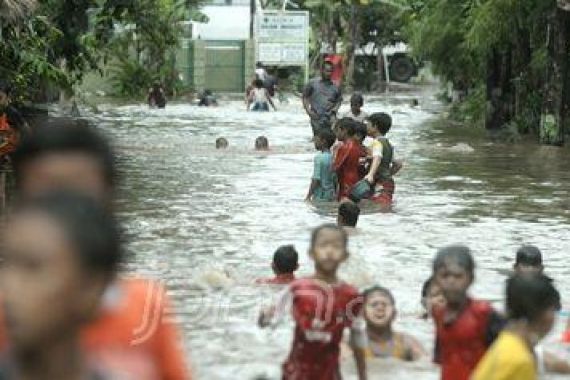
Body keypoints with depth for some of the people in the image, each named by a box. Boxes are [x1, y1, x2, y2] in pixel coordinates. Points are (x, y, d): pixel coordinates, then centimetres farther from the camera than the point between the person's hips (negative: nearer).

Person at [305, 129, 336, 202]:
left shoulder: (318, 157, -16)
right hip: (331, 196, 7)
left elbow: (316, 180, -18)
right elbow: (335, 179, 11)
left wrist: (308, 196, -11)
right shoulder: (333, 158, 6)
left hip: (320, 197, -7)